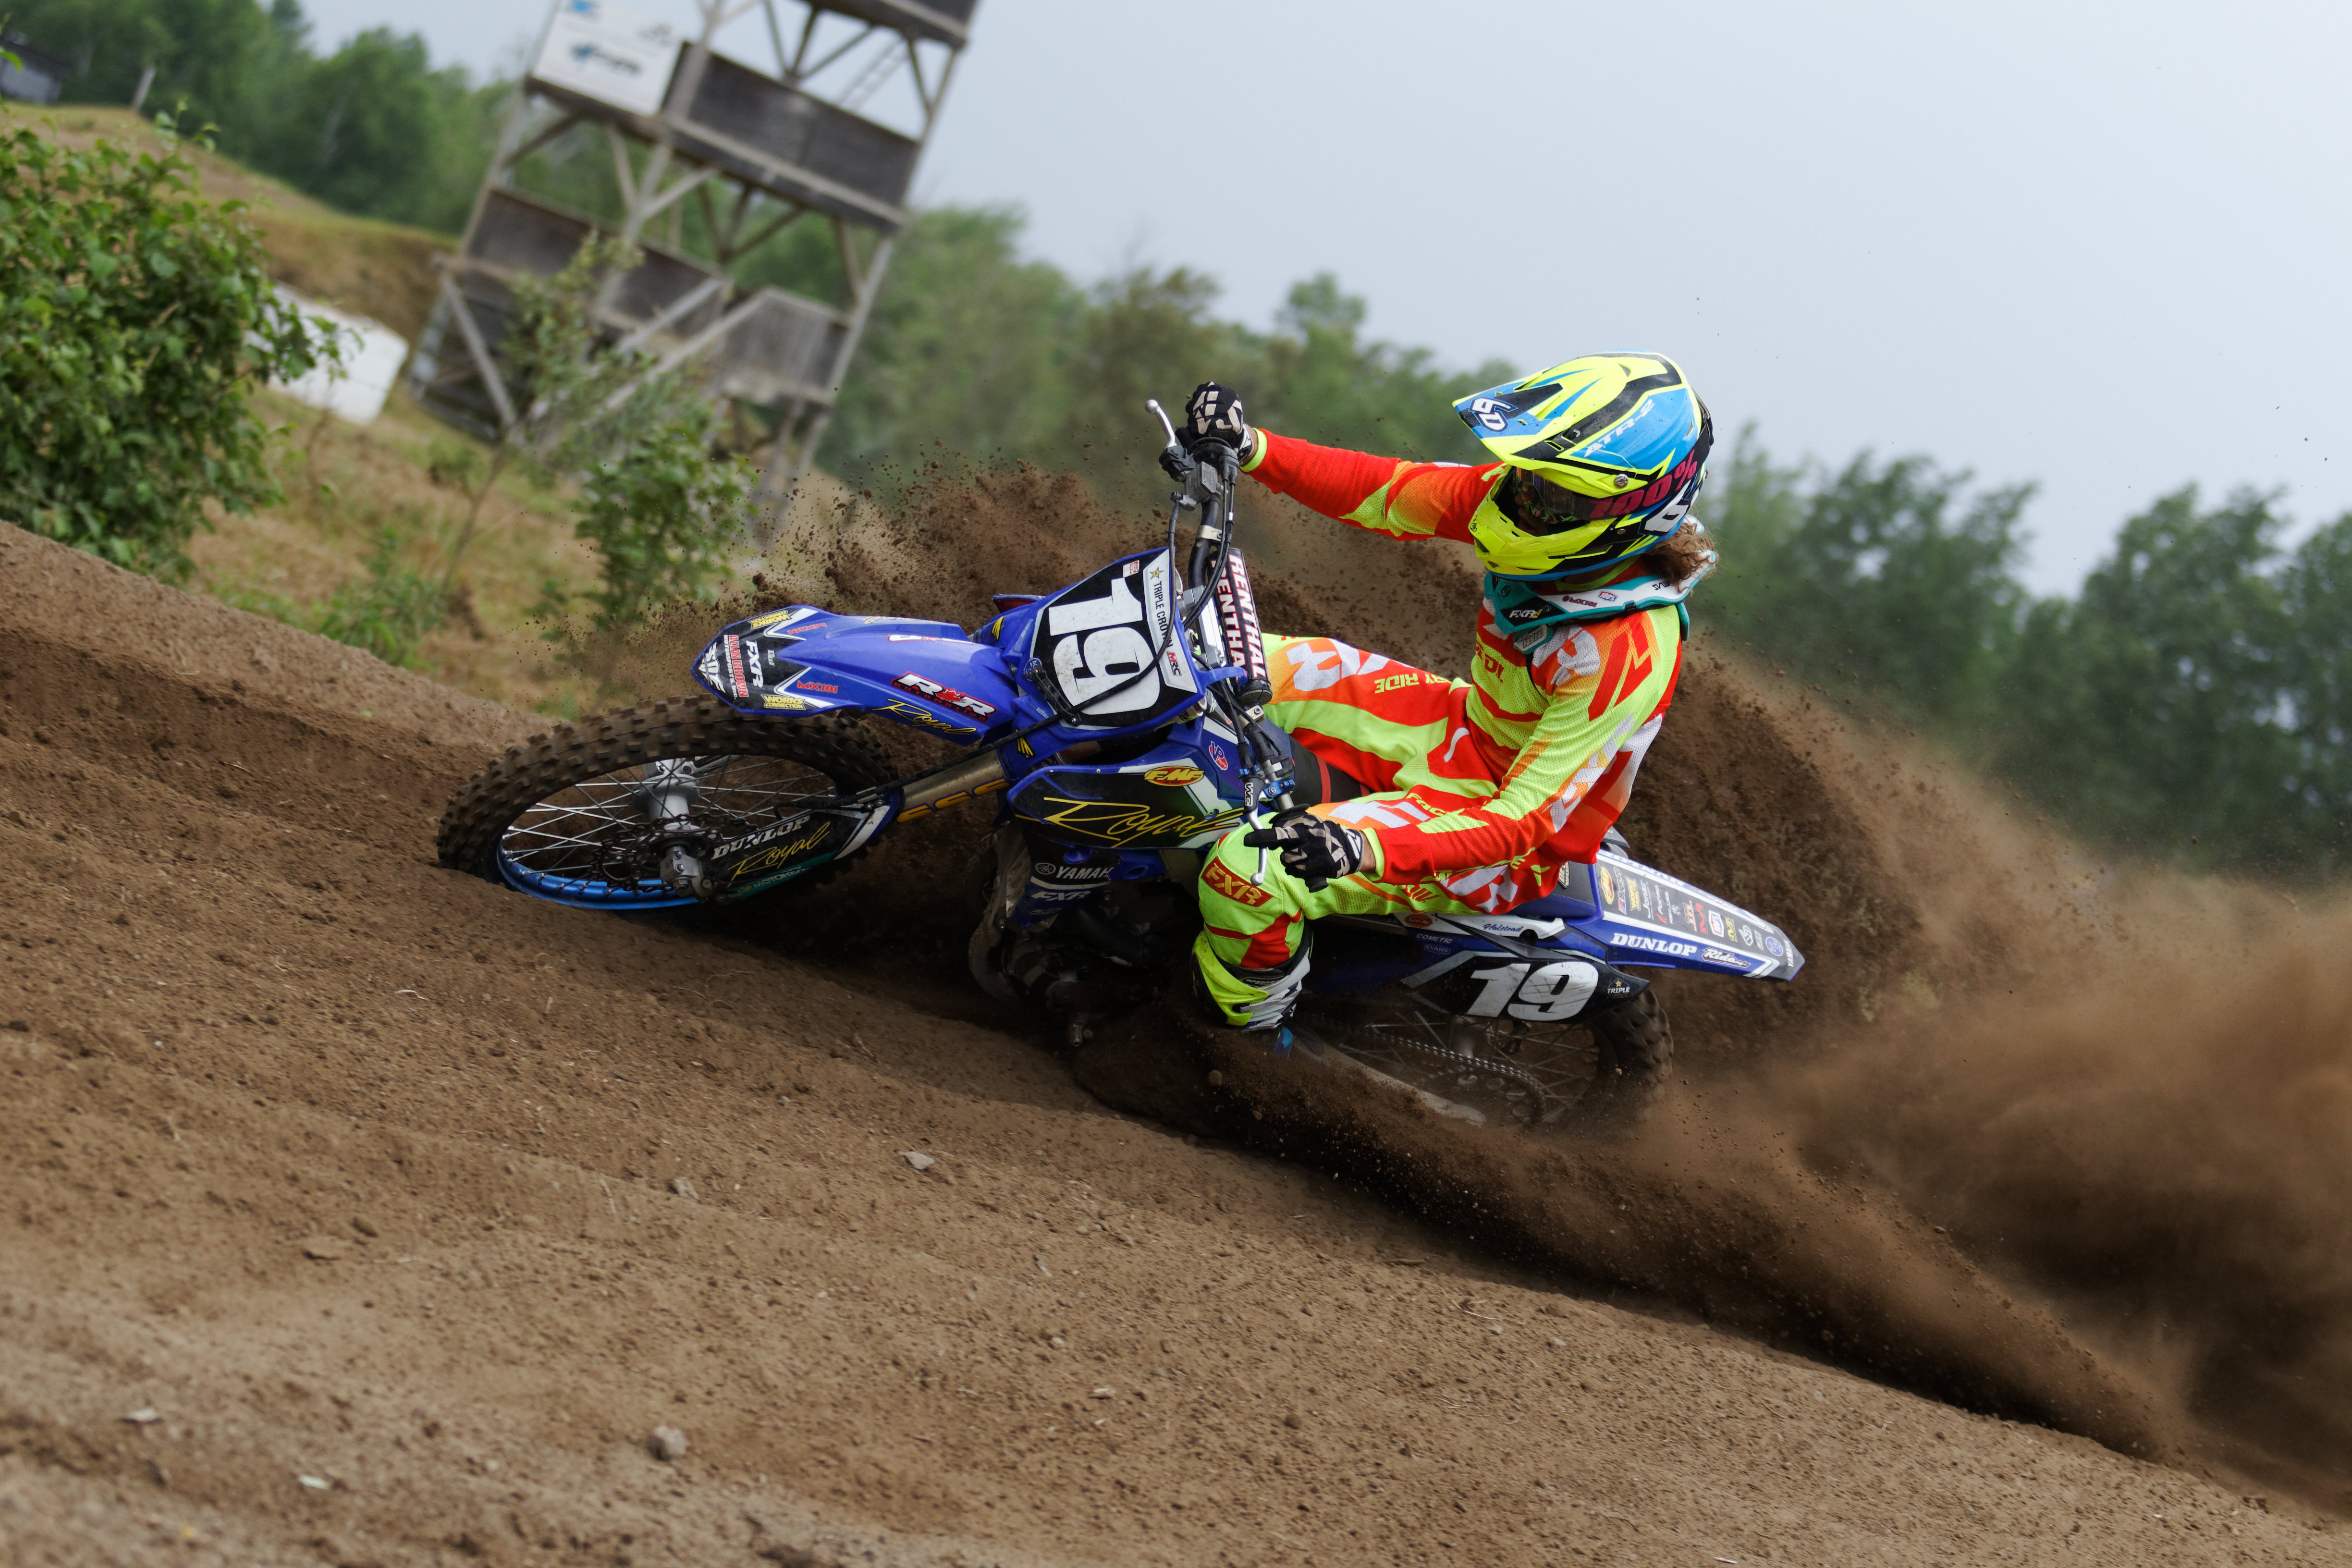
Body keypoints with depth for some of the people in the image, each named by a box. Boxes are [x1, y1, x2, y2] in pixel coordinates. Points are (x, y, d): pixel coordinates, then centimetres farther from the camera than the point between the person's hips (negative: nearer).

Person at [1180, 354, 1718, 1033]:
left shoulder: (1626, 656, -35)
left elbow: (1528, 819, -35)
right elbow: (1387, 491, -6)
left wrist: (1363, 850, -48)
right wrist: (1248, 447, -20)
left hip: (1505, 845, -8)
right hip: (1466, 730, 8)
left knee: (1245, 876, -22)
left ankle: (1248, 1029, 8)